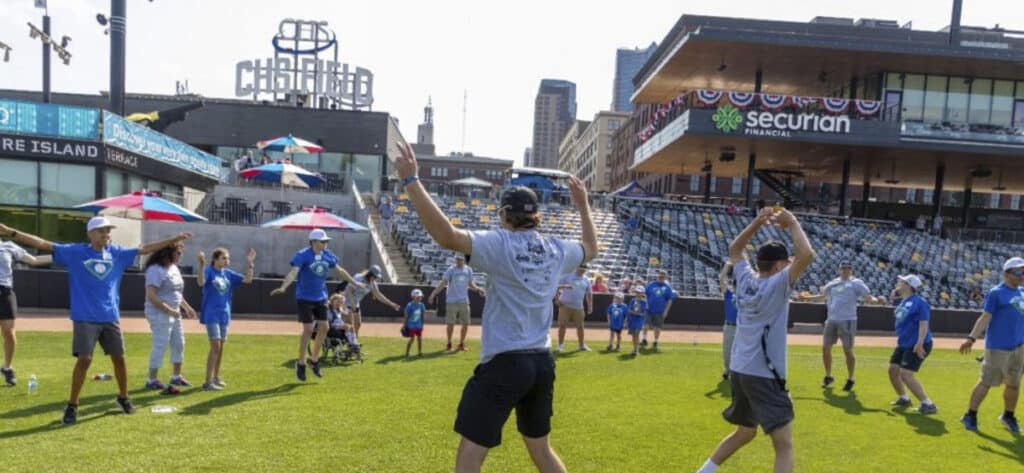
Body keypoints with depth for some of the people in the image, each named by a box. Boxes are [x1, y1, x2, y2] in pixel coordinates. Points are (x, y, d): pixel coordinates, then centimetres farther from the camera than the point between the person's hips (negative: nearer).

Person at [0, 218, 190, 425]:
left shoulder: (117, 253, 5)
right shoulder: (75, 252, -3)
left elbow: (145, 248, 10)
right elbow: (43, 244, -9)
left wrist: (174, 239, 10)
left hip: (110, 317, 4)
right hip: (85, 318, -3)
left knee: (119, 358, 9)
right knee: (84, 360, -9)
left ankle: (123, 397, 28)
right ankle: (72, 406, 7)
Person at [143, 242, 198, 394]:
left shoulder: (174, 268, 11)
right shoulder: (156, 270, -18)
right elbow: (151, 296, -25)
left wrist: (187, 307, 14)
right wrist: (170, 310, -23)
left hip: (174, 314, 10)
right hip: (159, 314, -10)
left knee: (179, 344, 14)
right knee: (160, 346, -4)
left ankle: (176, 377, 26)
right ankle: (152, 381, 8)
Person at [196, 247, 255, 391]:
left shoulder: (228, 274, 8)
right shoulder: (209, 271, -9)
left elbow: (247, 280, 6)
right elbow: (201, 282, -29)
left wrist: (250, 263, -2)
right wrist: (202, 265, -41)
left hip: (224, 314, 6)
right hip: (211, 314, -6)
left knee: (221, 347, 13)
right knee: (215, 346, -12)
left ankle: (216, 377, 27)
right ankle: (208, 382, -8)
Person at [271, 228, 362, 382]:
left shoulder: (328, 255, 1)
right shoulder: (302, 255, -17)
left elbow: (340, 270, 15)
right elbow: (293, 272, -30)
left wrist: (353, 282, 23)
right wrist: (283, 287, -46)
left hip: (321, 297, 6)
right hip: (305, 298, -6)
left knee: (324, 327, 4)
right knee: (308, 330, -6)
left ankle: (314, 359, 23)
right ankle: (301, 363, 11)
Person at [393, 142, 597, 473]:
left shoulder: (500, 244, -13)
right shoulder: (557, 249, 5)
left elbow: (446, 236, -26)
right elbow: (591, 249, 27)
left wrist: (411, 181, -23)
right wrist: (583, 205, 36)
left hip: (504, 364, -6)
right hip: (542, 363, 7)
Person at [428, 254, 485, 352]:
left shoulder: (468, 270, 6)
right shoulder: (451, 269, -6)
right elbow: (443, 283, -11)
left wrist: (478, 289, -2)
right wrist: (433, 293, -22)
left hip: (464, 301, 4)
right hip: (452, 301, -4)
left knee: (466, 324, 6)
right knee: (450, 324, -2)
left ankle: (461, 344, 23)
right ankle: (449, 343, 18)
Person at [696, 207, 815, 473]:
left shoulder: (746, 279, 7)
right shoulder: (777, 284, -11)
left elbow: (734, 249, 24)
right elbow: (807, 255, -22)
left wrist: (757, 223, 14)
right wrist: (792, 223, -7)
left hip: (739, 370, 8)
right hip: (764, 375, -8)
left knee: (745, 432, 27)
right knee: (784, 445, -6)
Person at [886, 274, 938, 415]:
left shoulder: (919, 302, -18)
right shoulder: (902, 301, 8)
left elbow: (924, 324, -25)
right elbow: (893, 296, 30)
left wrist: (919, 343, -33)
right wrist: (897, 289, 8)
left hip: (916, 345, -10)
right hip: (903, 344, 10)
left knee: (905, 374, -15)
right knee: (893, 369, 15)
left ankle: (928, 404, -8)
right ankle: (904, 399, 33)